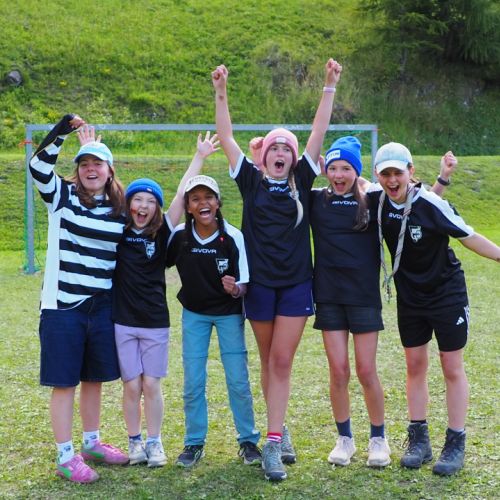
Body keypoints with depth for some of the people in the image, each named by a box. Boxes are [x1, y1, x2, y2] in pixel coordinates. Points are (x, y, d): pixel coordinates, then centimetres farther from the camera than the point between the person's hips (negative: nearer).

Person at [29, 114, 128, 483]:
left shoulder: (120, 209, 7)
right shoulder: (63, 196, -4)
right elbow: (39, 167, -21)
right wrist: (63, 130, -27)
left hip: (103, 307, 4)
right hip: (63, 304, -4)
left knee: (94, 378, 15)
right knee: (65, 382, 1)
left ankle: (92, 443, 31)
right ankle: (66, 457, 9)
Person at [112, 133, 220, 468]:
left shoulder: (162, 232, -1)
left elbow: (182, 195, -4)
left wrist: (200, 157, -4)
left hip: (155, 321, 0)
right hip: (123, 320, 0)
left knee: (152, 385, 4)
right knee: (132, 385, 4)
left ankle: (155, 442, 18)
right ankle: (135, 441, 19)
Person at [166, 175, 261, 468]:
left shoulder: (233, 237, -17)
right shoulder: (179, 236, -12)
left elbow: (245, 282, -14)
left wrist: (236, 289, -33)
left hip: (229, 313, -1)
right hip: (194, 314, 2)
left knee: (238, 381, 0)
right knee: (193, 383, 3)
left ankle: (249, 441, 16)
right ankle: (194, 444, 18)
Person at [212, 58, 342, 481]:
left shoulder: (301, 181, 4)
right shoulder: (251, 181, 2)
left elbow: (319, 133, -1)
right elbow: (227, 138, -3)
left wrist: (330, 87, -7)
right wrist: (220, 93, -11)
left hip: (296, 284, 0)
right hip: (260, 283, 0)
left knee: (282, 362, -4)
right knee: (269, 362, 11)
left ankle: (273, 443, -6)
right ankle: (280, 431, 25)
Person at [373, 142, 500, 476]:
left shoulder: (431, 204, -22)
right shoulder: (377, 201, -9)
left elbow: (468, 236, -15)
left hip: (447, 294, -5)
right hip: (410, 296, 5)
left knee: (453, 369, 3)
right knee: (415, 366, 10)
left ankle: (456, 445, 11)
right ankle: (419, 441, 20)